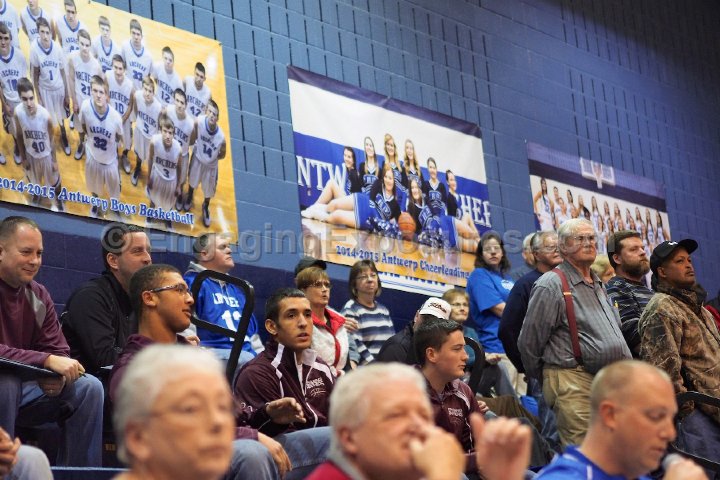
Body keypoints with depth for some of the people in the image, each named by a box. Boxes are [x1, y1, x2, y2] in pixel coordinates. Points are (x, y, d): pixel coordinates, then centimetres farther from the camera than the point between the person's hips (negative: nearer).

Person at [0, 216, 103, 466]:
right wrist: (46, 361, -35)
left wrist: (58, 377, -20)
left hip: (23, 389, 6)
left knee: (89, 386, -8)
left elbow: (57, 351, 4)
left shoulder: (39, 295, 5)